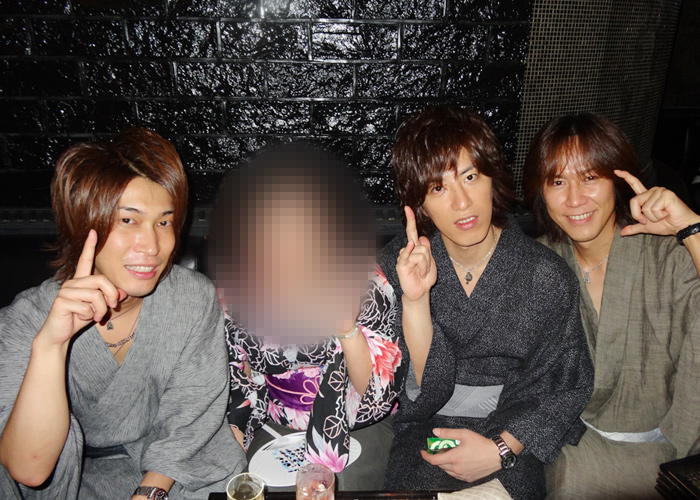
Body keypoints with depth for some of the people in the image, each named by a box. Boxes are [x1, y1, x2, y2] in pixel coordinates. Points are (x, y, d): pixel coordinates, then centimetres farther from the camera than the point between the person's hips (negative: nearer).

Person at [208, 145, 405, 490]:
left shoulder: (366, 286, -19)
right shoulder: (237, 287, -12)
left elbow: (379, 395, -16)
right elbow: (238, 380, 6)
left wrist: (347, 328, -31)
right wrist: (235, 442, -3)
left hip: (355, 427, -2)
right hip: (273, 429, 2)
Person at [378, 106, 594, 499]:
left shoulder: (546, 276, -10)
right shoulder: (400, 264, -7)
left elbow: (569, 386, -1)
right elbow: (425, 385, -10)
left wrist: (501, 450, -13)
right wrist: (415, 300, -25)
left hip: (513, 435, 0)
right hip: (425, 431, 1)